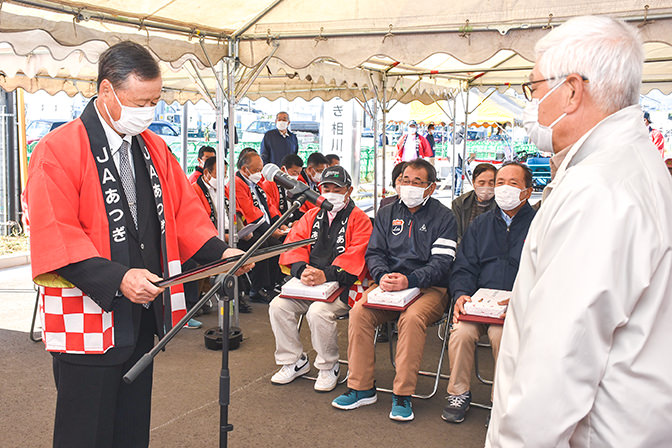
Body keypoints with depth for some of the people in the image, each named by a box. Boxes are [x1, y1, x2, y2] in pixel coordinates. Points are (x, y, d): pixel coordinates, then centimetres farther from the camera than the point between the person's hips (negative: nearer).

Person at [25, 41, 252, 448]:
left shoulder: (154, 148, 10)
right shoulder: (58, 151, -11)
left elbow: (183, 210, 12)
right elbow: (53, 237, -18)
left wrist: (218, 251, -4)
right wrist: (116, 278, -27)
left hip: (144, 315, 7)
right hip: (88, 321, -6)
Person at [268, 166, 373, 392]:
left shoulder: (359, 220, -2)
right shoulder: (311, 216, 15)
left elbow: (355, 257, -15)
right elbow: (294, 244, 4)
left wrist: (326, 275, -28)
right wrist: (303, 271, -17)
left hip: (342, 287, -5)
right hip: (308, 285, 6)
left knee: (318, 311, -31)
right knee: (278, 305, -15)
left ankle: (328, 367, -6)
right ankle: (294, 361, 4)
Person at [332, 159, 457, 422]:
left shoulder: (443, 217, 3)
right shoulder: (387, 213, 17)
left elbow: (441, 262, -7)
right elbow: (374, 252, 12)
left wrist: (409, 280, -24)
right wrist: (383, 276, -12)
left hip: (429, 289, -4)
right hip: (389, 285, 4)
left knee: (412, 318, -35)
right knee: (359, 311, -23)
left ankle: (403, 394, -23)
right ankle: (361, 388, -13)